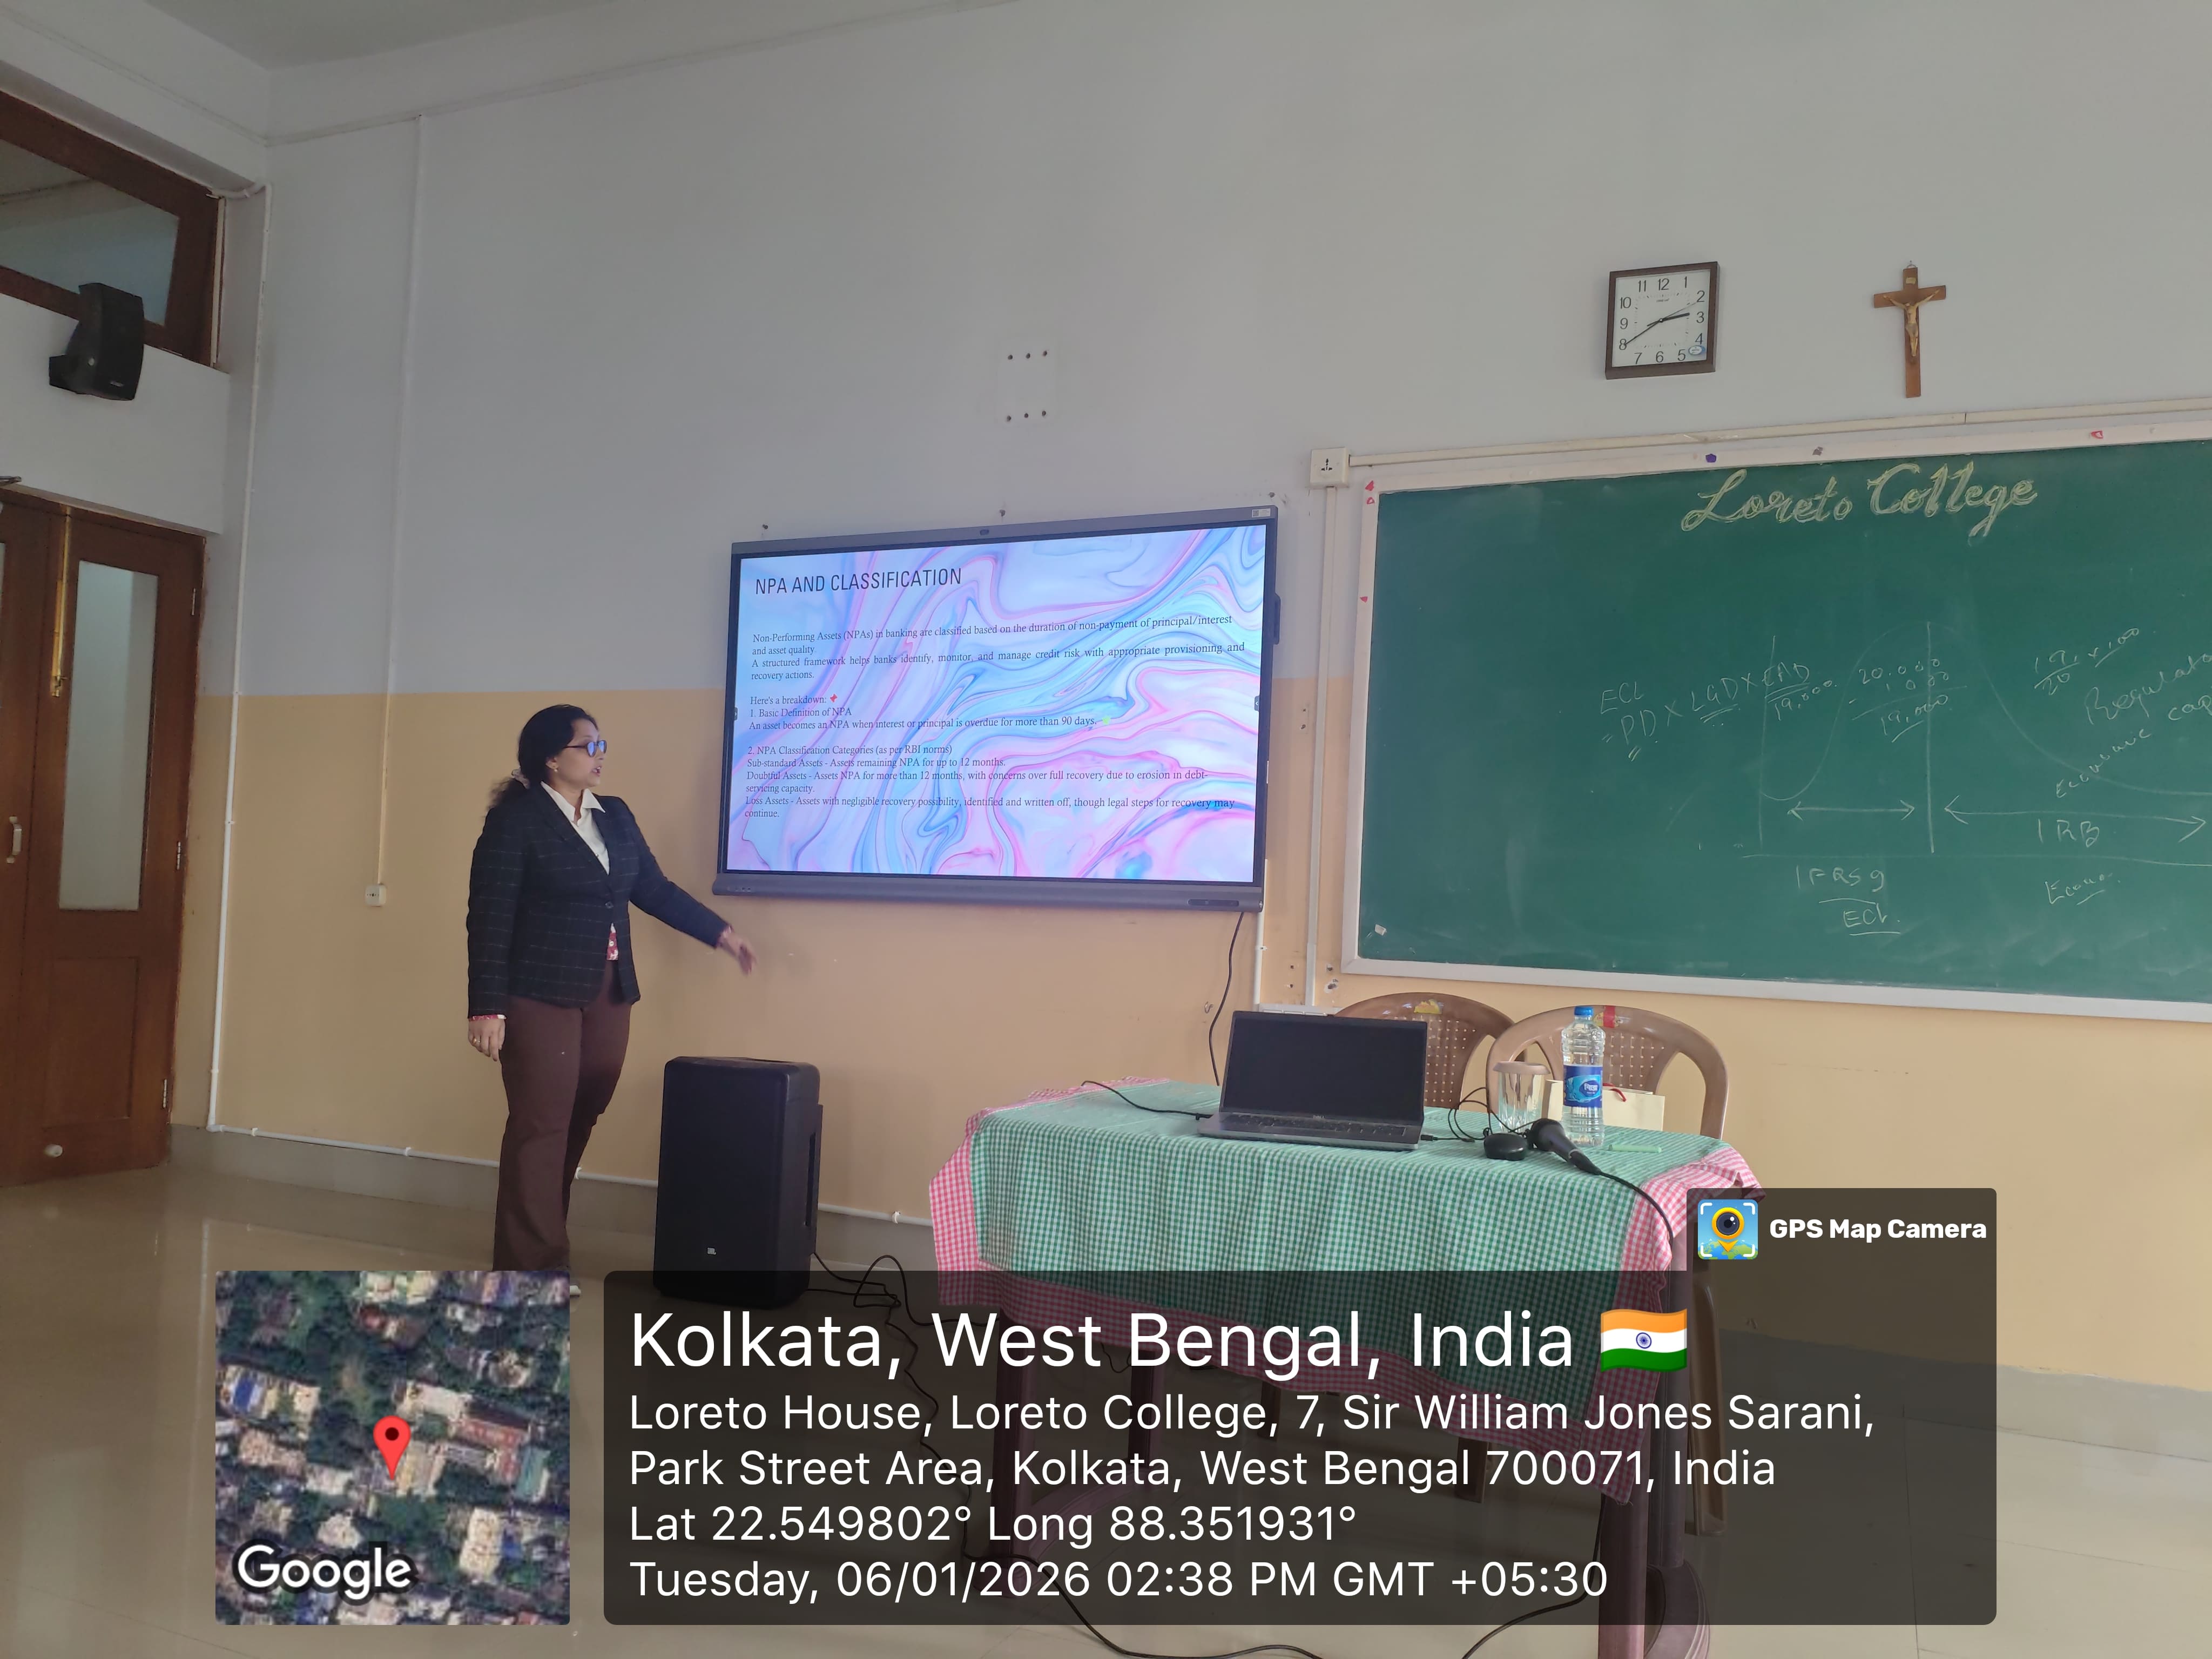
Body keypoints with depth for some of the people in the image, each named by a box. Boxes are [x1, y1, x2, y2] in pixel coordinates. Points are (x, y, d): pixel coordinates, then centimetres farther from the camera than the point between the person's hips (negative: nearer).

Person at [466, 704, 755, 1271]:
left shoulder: (615, 816, 12)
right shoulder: (515, 820, -8)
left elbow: (654, 889, 17)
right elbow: (490, 919, -11)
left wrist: (720, 933, 11)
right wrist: (488, 1009, -16)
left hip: (607, 997, 7)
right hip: (540, 996, -7)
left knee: (579, 1124, 12)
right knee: (541, 1127, -4)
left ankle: (540, 1244, 27)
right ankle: (533, 1263, 3)